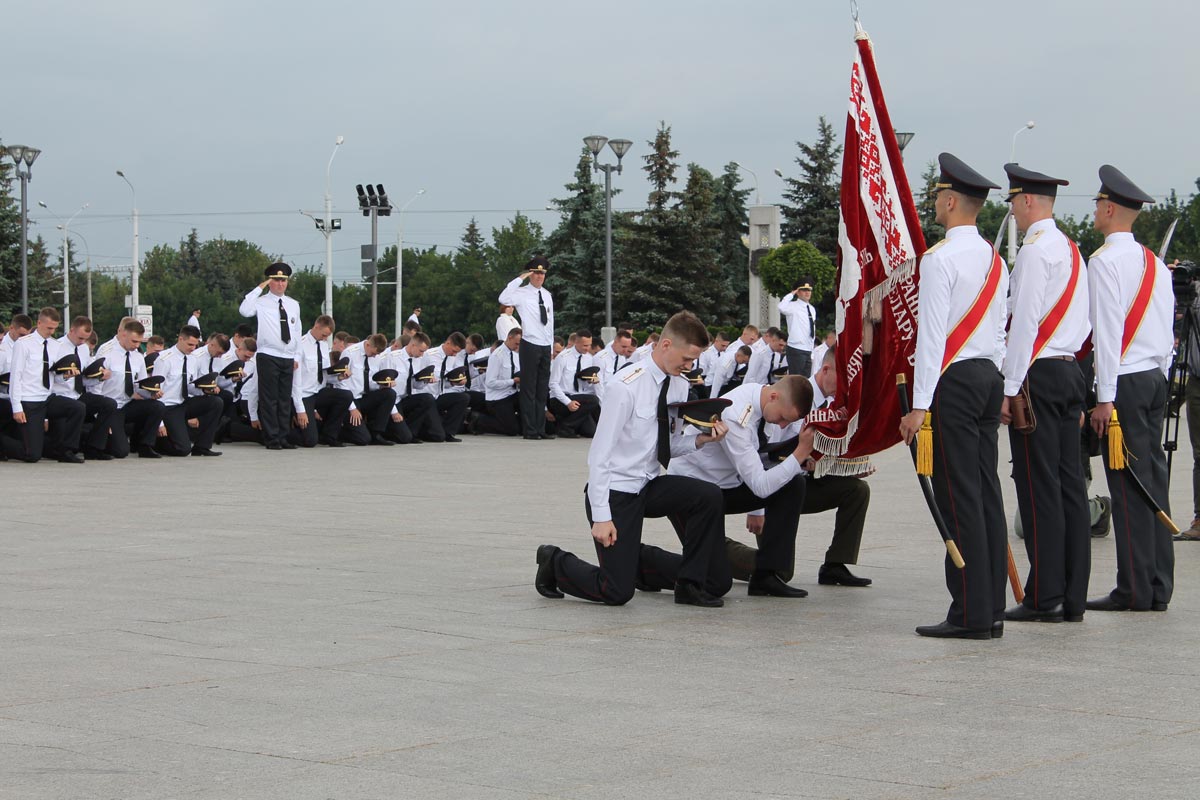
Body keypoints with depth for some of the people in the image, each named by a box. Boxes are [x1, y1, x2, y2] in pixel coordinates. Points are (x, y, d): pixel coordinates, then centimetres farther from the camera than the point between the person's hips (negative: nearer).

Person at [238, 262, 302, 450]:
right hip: (268, 356, -5)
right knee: (269, 399, -4)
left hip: (288, 358, 5)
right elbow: (244, 311, -21)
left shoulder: (294, 305, 15)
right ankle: (271, 439, 0)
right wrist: (259, 288, -16)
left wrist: (297, 356, 14)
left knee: (285, 399, 7)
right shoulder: (261, 302, -2)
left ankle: (283, 437, 13)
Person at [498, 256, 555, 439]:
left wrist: (551, 345, 16)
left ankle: (540, 429, 16)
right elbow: (504, 299, -26)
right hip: (530, 345, -7)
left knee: (543, 390, 10)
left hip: (546, 346, 7)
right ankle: (530, 430, -1)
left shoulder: (547, 295, 14)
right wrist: (519, 279, -22)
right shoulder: (522, 293, -6)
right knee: (529, 389, -4)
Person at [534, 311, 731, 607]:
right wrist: (601, 516, -21)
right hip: (615, 491, -7)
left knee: (709, 496, -20)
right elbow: (599, 455, -19)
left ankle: (692, 585, -2)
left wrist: (700, 440, -11)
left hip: (649, 485, 7)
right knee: (618, 592, -12)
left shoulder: (679, 386, 1)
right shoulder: (627, 387, -20)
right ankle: (556, 562, 18)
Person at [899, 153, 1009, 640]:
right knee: (987, 494, 8)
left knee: (960, 499, -7)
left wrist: (920, 404, -15)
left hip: (954, 381, -8)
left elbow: (932, 334, -15)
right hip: (990, 378, 8)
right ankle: (992, 609, 10)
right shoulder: (994, 259, 15)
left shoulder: (939, 258, -11)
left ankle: (970, 614, -7)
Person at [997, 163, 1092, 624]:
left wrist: (1010, 389, -15)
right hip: (1069, 371, 9)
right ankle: (1073, 598, 9)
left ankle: (1045, 598, -7)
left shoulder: (1035, 250, -11)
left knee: (1038, 487, -7)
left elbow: (1025, 323, -16)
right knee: (1070, 483, 7)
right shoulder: (1071, 250, 18)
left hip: (1038, 374, -9)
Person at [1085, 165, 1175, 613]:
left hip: (1124, 382, -8)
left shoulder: (1105, 261, -10)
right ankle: (1158, 589, 10)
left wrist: (1105, 398, -14)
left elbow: (1108, 332, -15)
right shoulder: (1156, 263, 15)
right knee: (1154, 482, 8)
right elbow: (1167, 332, 16)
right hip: (1156, 380, 8)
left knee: (1128, 487, -6)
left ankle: (1135, 590, -4)